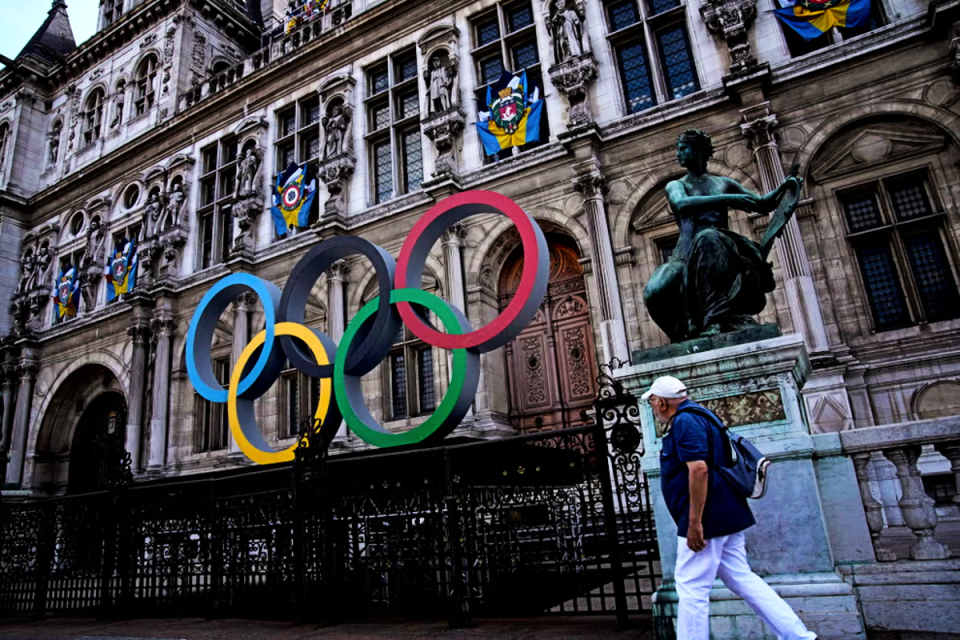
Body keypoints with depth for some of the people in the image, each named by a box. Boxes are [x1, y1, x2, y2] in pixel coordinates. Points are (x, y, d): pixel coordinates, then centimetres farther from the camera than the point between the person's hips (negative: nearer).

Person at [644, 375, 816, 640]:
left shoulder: (684, 421, -15)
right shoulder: (698, 416, 16)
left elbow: (699, 469, -26)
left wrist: (694, 523, -25)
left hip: (707, 519, -10)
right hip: (726, 517, 10)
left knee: (691, 588, -3)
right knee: (741, 578, 14)